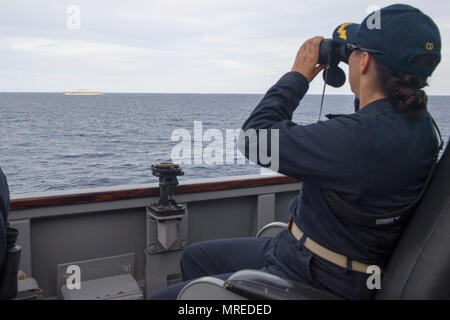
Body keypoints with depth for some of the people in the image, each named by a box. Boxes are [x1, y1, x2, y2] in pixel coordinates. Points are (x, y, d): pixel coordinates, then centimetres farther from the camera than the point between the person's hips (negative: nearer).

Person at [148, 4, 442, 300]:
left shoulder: (357, 136, -32)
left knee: (165, 296, -2)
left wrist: (298, 75, -9)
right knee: (195, 257, 22)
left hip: (317, 281, -10)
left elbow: (255, 138, -21)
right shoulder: (420, 123, -2)